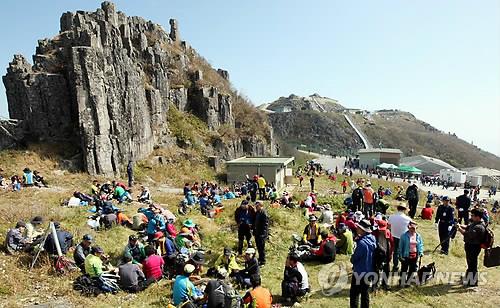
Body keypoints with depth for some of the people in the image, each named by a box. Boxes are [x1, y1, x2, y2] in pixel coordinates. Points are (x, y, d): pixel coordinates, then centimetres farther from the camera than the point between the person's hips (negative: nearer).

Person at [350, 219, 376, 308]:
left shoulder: (362, 243, -27)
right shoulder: (372, 239, -1)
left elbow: (353, 259, -22)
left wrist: (352, 258, 2)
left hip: (359, 272, -8)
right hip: (368, 272, 8)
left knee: (354, 294, 5)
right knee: (365, 293, 17)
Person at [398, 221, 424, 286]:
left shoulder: (418, 236, 1)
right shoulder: (404, 236, -11)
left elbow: (421, 244, 10)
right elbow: (400, 246, -8)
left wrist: (421, 252, -2)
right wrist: (400, 255, -10)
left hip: (414, 256, 5)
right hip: (406, 256, -4)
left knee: (413, 269, 14)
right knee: (404, 269, 5)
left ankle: (407, 282, 32)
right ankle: (402, 283, 19)